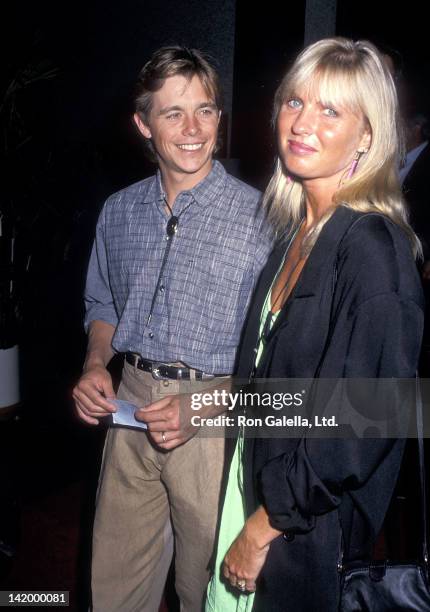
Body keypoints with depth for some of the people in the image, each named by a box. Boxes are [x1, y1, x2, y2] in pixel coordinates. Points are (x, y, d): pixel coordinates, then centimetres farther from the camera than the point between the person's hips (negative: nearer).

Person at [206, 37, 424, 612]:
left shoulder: (372, 247, -22)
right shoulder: (296, 230, 4)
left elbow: (359, 426, -23)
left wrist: (263, 528, -15)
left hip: (314, 531, -7)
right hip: (258, 478, 8)